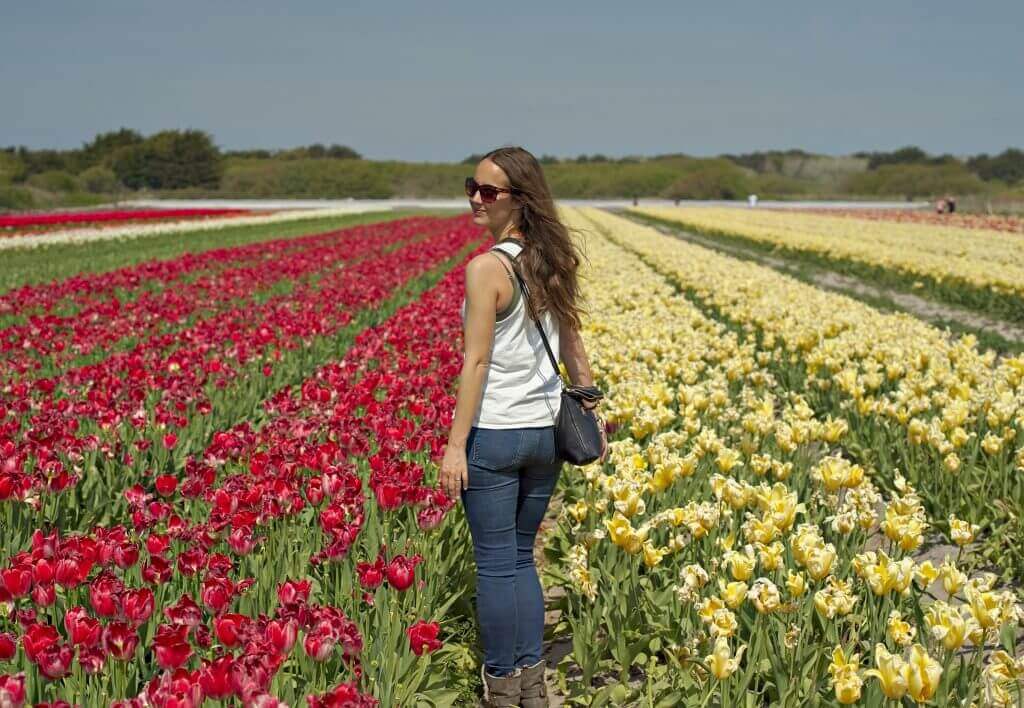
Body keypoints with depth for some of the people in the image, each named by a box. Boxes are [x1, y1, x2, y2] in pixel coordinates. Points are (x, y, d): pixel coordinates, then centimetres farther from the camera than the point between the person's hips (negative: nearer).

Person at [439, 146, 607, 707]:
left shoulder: (486, 269, -16)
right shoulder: (552, 262, 4)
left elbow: (476, 362, -18)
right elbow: (573, 348, 11)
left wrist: (455, 447, -16)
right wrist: (592, 416, 20)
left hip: (493, 435, -7)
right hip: (545, 432, 7)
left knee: (496, 565, 5)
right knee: (522, 559, 17)